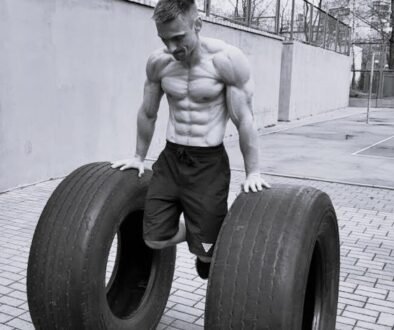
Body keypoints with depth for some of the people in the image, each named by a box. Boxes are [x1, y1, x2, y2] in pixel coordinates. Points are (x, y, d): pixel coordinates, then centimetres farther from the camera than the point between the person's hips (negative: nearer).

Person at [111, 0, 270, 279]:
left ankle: (207, 247, 35)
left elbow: (244, 121, -12)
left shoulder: (227, 60, -16)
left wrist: (253, 173, -10)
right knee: (155, 239, 3)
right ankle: (193, 231, 33)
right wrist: (139, 157, 18)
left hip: (209, 163, -4)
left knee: (206, 250, -2)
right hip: (170, 158, 4)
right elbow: (147, 114, 12)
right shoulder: (158, 63, -2)